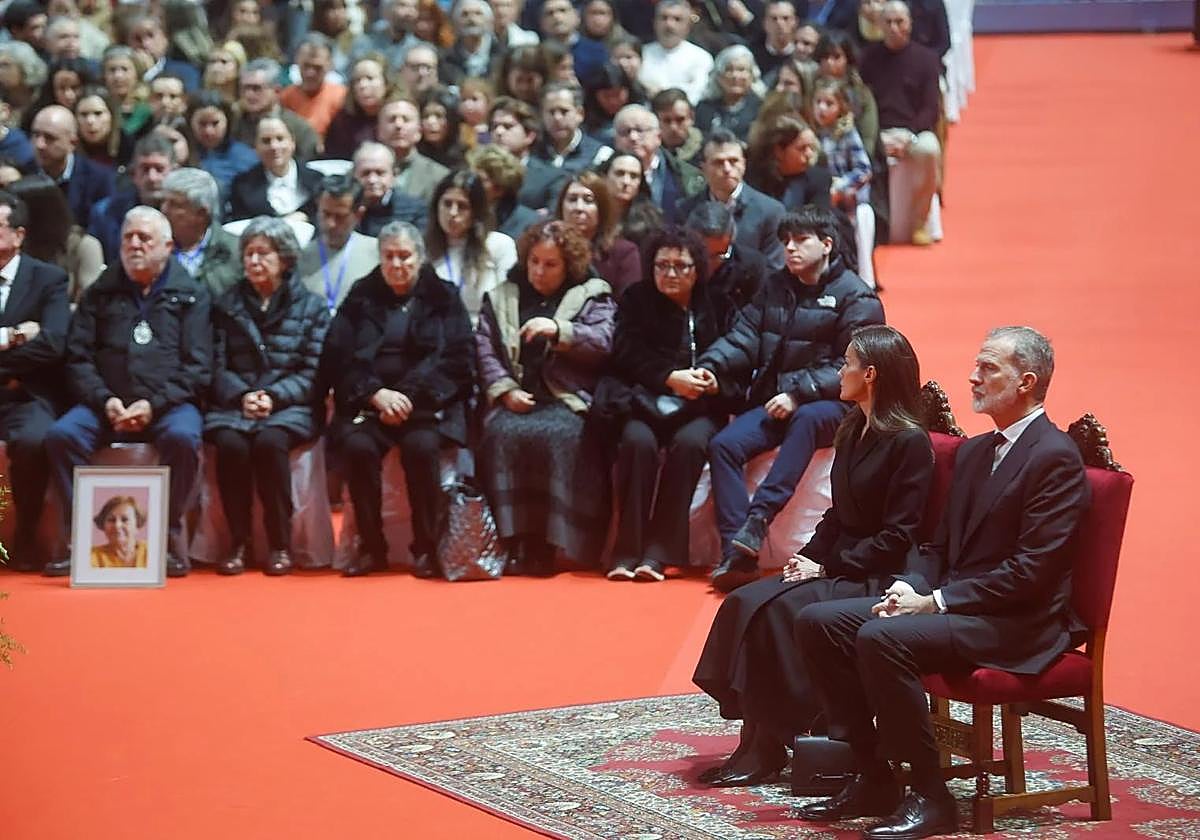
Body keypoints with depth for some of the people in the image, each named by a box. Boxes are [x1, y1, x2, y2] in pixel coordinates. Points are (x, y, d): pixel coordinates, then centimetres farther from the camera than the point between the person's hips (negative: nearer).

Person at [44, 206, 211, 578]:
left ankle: (169, 535, -19)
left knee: (182, 438, -35)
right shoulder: (101, 293, 17)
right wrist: (105, 401, -9)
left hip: (168, 404, -2)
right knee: (60, 435, -27)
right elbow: (78, 358, 10)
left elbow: (197, 366, 3)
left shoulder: (190, 295, 11)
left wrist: (154, 404, -12)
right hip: (106, 404, 2)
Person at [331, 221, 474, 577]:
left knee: (421, 445, -33)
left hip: (426, 403, -1)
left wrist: (410, 398, -13)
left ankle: (425, 548, -19)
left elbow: (454, 360, 0)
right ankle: (371, 547, -17)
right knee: (357, 446, -29)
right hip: (369, 404, 2)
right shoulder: (361, 298, 15)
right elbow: (343, 359, 4)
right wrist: (377, 394, -14)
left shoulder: (443, 298, 12)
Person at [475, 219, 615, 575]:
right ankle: (513, 541, -30)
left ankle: (549, 543, -30)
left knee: (559, 436, -34)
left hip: (567, 401, -2)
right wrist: (505, 390, -4)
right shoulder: (501, 298, 22)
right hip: (515, 401, 2)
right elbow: (484, 349, 11)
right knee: (503, 434, -31)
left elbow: (603, 342, 0)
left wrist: (559, 330, -15)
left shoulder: (592, 296, 15)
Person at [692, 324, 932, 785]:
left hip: (876, 578, -8)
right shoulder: (853, 432, 14)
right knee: (745, 603, -13)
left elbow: (896, 537, -17)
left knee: (774, 609, -26)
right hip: (837, 569, 8)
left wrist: (827, 567, -17)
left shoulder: (909, 442, -13)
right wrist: (808, 556, 1)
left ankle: (769, 745, -15)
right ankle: (757, 740, -17)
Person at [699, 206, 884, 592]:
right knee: (724, 444, -22)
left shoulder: (856, 298, -2)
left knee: (807, 419, -40)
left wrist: (799, 393, -20)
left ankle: (758, 518, -47)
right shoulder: (774, 288, 15)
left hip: (829, 405, -5)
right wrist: (708, 367, -13)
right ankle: (736, 555, -30)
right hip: (774, 403, 5)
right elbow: (743, 337, 6)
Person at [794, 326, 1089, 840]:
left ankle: (930, 796, -20)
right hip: (948, 602, 10)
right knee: (818, 622, -4)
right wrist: (909, 587, -2)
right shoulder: (974, 451, 17)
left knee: (882, 637, -31)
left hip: (1018, 623, -9)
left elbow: (1031, 571, -19)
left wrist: (936, 602, -19)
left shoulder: (1055, 458, -12)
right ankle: (872, 779, -1)